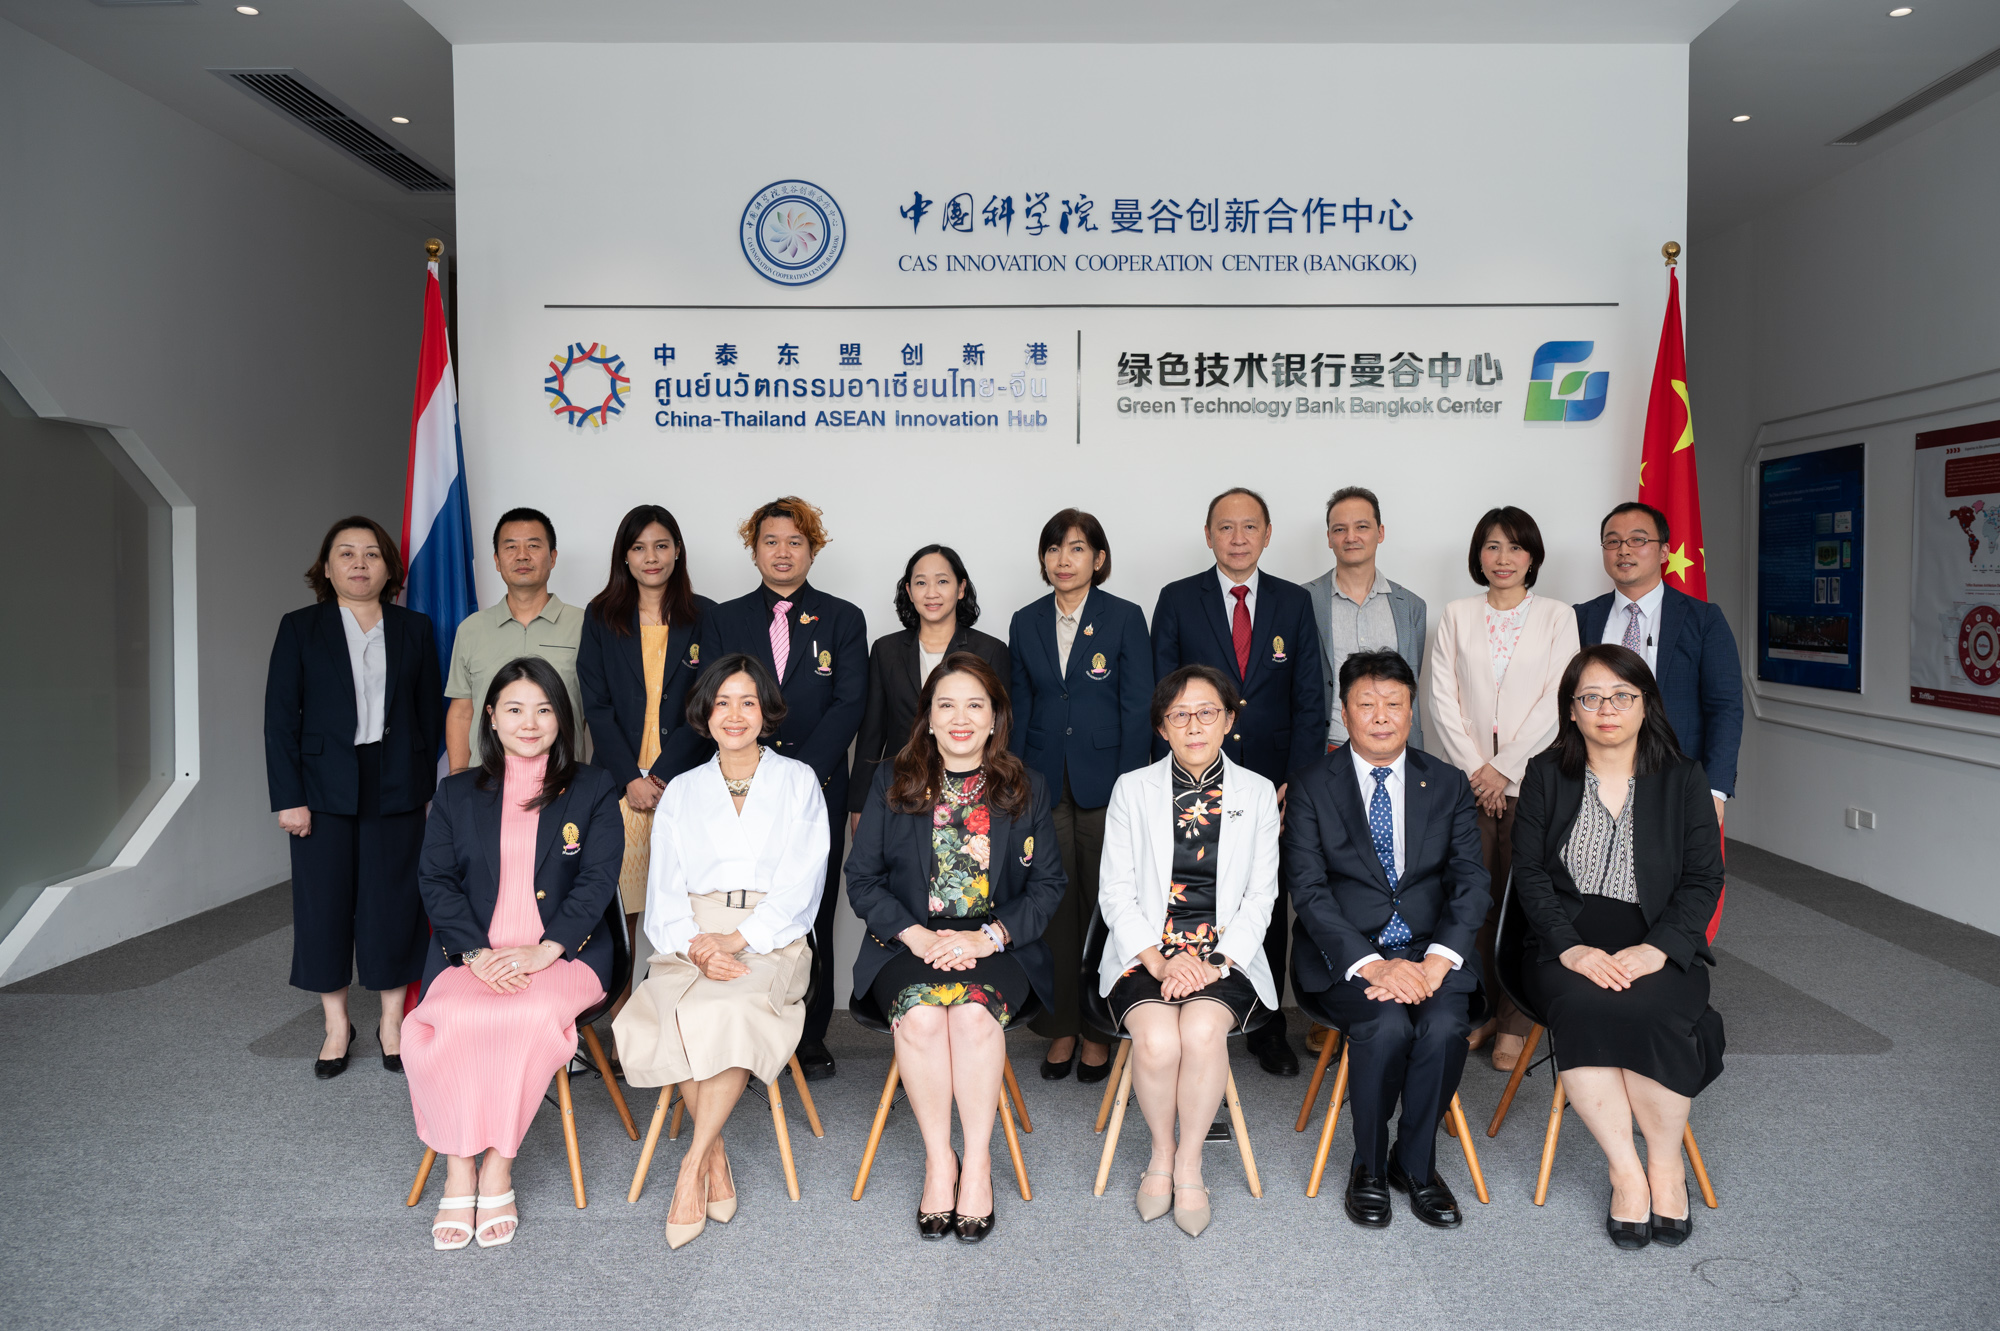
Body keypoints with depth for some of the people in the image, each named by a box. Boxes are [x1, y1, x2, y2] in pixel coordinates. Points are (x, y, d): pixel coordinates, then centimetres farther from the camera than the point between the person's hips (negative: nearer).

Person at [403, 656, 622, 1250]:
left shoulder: (593, 790, 10)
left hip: (563, 953, -1)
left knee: (531, 1015, -33)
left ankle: (498, 1167, -16)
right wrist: (478, 953, -11)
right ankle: (459, 1171, -14)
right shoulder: (457, 794, 16)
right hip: (473, 953, 2)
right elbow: (437, 882, 6)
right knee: (454, 1019, -31)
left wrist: (542, 951, -15)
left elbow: (598, 881, 0)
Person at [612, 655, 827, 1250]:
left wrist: (737, 939, -13)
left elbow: (800, 883, 1)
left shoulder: (798, 781, 12)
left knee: (728, 1011, -33)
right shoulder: (681, 792, 19)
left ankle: (693, 1166, -20)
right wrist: (695, 946, -11)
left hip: (770, 939, -2)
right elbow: (665, 891, 10)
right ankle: (716, 1156, -15)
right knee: (679, 1015, -31)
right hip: (692, 939, 2)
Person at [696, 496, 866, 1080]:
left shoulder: (843, 620, 8)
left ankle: (811, 1036, 15)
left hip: (818, 791, 0)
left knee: (812, 914, 4)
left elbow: (849, 705, -2)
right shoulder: (723, 620, 11)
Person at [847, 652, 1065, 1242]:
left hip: (997, 946, 0)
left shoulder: (1026, 789, 10)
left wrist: (988, 935, -11)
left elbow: (1047, 884, 6)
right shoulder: (891, 783, 10)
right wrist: (915, 934, -11)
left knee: (974, 1013, -32)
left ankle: (978, 1160, -16)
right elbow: (861, 878, 5)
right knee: (921, 1014, -31)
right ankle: (938, 1159, -13)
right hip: (908, 942, 1)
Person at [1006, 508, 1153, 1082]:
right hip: (1045, 784, 3)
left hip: (1104, 782, -3)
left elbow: (1137, 708, -3)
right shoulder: (1026, 622, 9)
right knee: (1053, 907, 6)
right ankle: (1061, 1028, 18)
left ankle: (1100, 1030, 16)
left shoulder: (1125, 618, -1)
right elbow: (1020, 708, 11)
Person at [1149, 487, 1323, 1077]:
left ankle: (1267, 1028, 24)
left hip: (1273, 786, 2)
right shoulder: (1177, 600, 2)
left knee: (1269, 909, 10)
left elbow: (1310, 701, 4)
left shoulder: (1295, 602, 6)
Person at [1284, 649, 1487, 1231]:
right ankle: (1368, 1167, -4)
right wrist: (1373, 964, -21)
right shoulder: (1311, 787, 1)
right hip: (1345, 951, -2)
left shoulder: (1449, 785, 8)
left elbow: (1469, 881, 1)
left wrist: (1438, 960, -17)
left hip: (1430, 946, 2)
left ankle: (1415, 1163, -1)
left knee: (1444, 1027, -27)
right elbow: (1309, 891, -8)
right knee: (1386, 1026, -29)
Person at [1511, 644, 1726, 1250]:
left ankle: (1666, 1166, -10)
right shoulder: (1545, 775, 10)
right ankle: (1626, 1172, -18)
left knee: (1651, 1013, -31)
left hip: (1657, 943, 0)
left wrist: (1656, 948, -15)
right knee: (1582, 1008, -32)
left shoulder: (1683, 779, 10)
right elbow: (1530, 872, 1)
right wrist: (1571, 947, -15)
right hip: (1566, 941, 0)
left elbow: (1703, 879, 3)